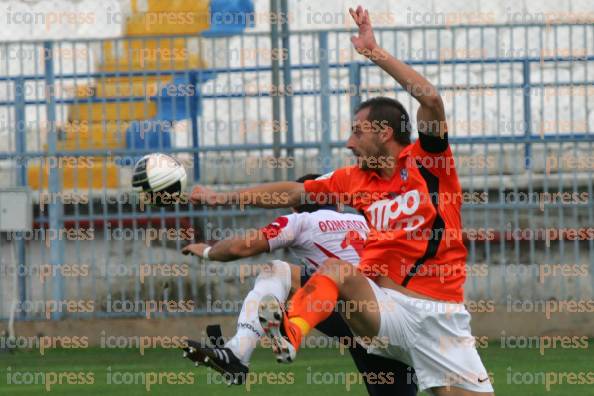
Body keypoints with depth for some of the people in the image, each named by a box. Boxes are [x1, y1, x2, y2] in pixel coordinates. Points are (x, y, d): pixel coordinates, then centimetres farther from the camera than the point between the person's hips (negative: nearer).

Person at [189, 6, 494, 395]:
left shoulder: (426, 161, 0)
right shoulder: (357, 179, 15)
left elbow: (432, 100, -15)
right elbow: (292, 192, 21)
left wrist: (374, 51, -14)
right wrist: (224, 198, 20)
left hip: (441, 314, -2)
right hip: (389, 309, 2)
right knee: (337, 268, -27)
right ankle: (289, 334, -53)